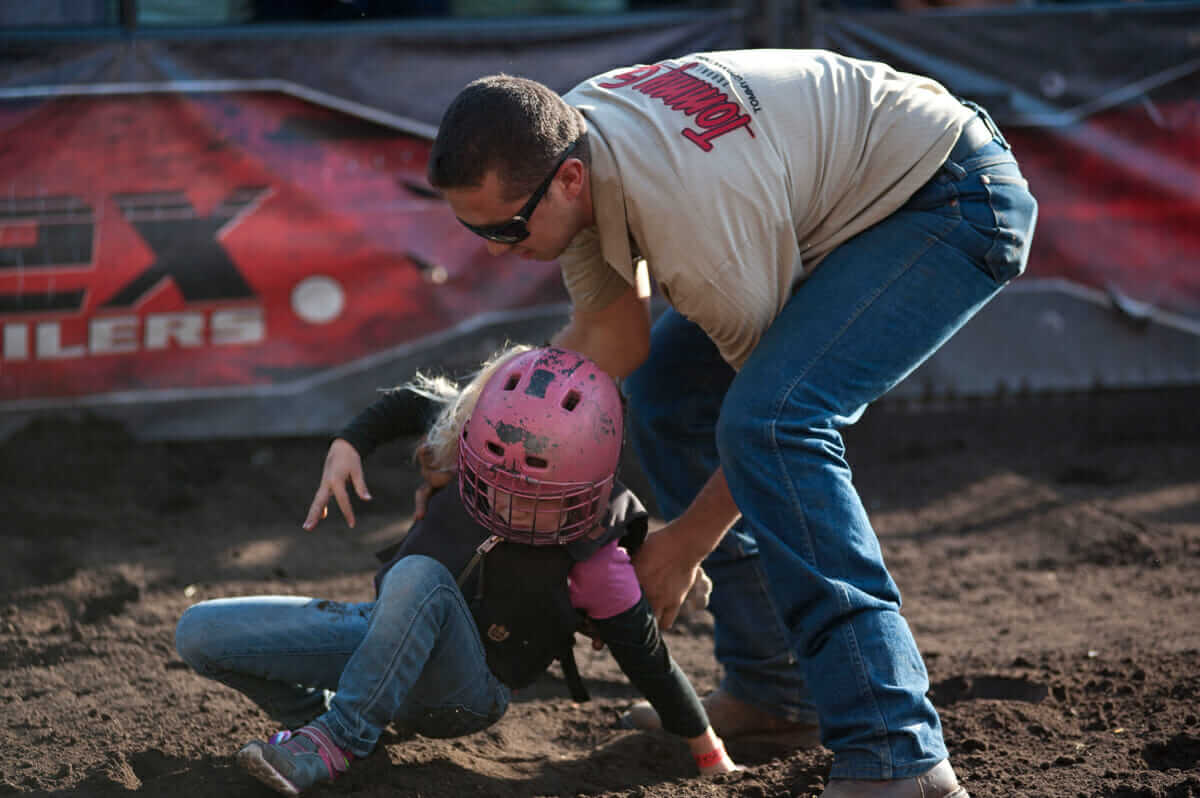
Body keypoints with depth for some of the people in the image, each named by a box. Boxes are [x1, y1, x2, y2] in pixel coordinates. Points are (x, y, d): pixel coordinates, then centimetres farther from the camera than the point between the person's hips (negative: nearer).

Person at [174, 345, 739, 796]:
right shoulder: (459, 454, -5)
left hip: (461, 693, -5)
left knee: (420, 575, -40)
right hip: (389, 632, 5)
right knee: (199, 634, -11)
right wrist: (348, 444, -2)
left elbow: (647, 660, -8)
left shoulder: (591, 559, -16)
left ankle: (338, 739, -31)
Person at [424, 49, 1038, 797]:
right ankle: (772, 684, 20)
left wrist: (688, 542, -4)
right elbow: (613, 337, 5)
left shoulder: (693, 225, -34)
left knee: (773, 420, -28)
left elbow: (775, 397, -17)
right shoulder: (561, 138, -9)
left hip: (956, 200, -10)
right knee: (668, 388, 12)